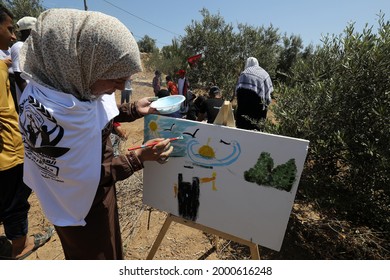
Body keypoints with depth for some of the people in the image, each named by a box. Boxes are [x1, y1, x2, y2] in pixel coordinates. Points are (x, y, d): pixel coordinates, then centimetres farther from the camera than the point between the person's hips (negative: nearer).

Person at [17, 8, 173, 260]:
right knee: (94, 254, 20)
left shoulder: (79, 82, -11)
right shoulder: (43, 110, -35)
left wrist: (133, 110, -6)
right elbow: (87, 179, -27)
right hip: (82, 204, -7)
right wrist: (140, 157, -27)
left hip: (102, 191, 8)